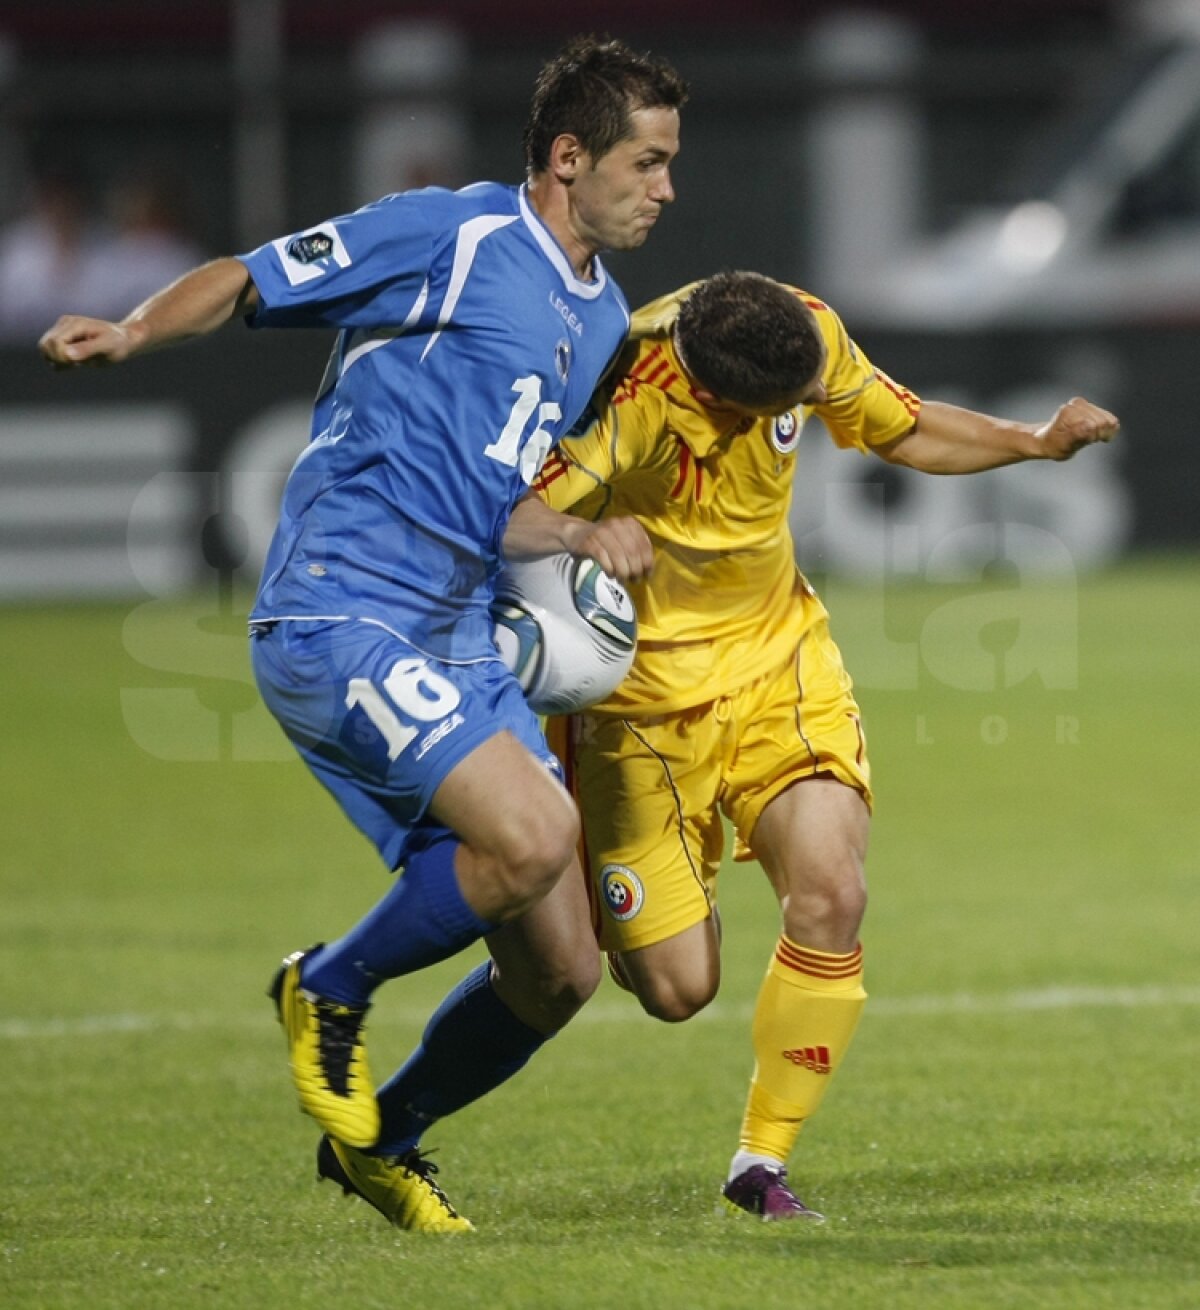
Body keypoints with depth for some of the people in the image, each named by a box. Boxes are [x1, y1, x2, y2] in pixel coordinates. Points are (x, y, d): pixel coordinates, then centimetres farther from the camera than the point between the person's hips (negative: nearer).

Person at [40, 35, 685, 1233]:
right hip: (338, 618, -8)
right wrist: (132, 331, -23)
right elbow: (245, 281, -4)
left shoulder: (603, 322, 19)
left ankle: (379, 1138, 26)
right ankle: (330, 990, -3)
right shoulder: (449, 234, -5)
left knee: (559, 971, 2)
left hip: (457, 643, 8)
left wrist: (585, 537, 7)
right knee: (533, 835, -28)